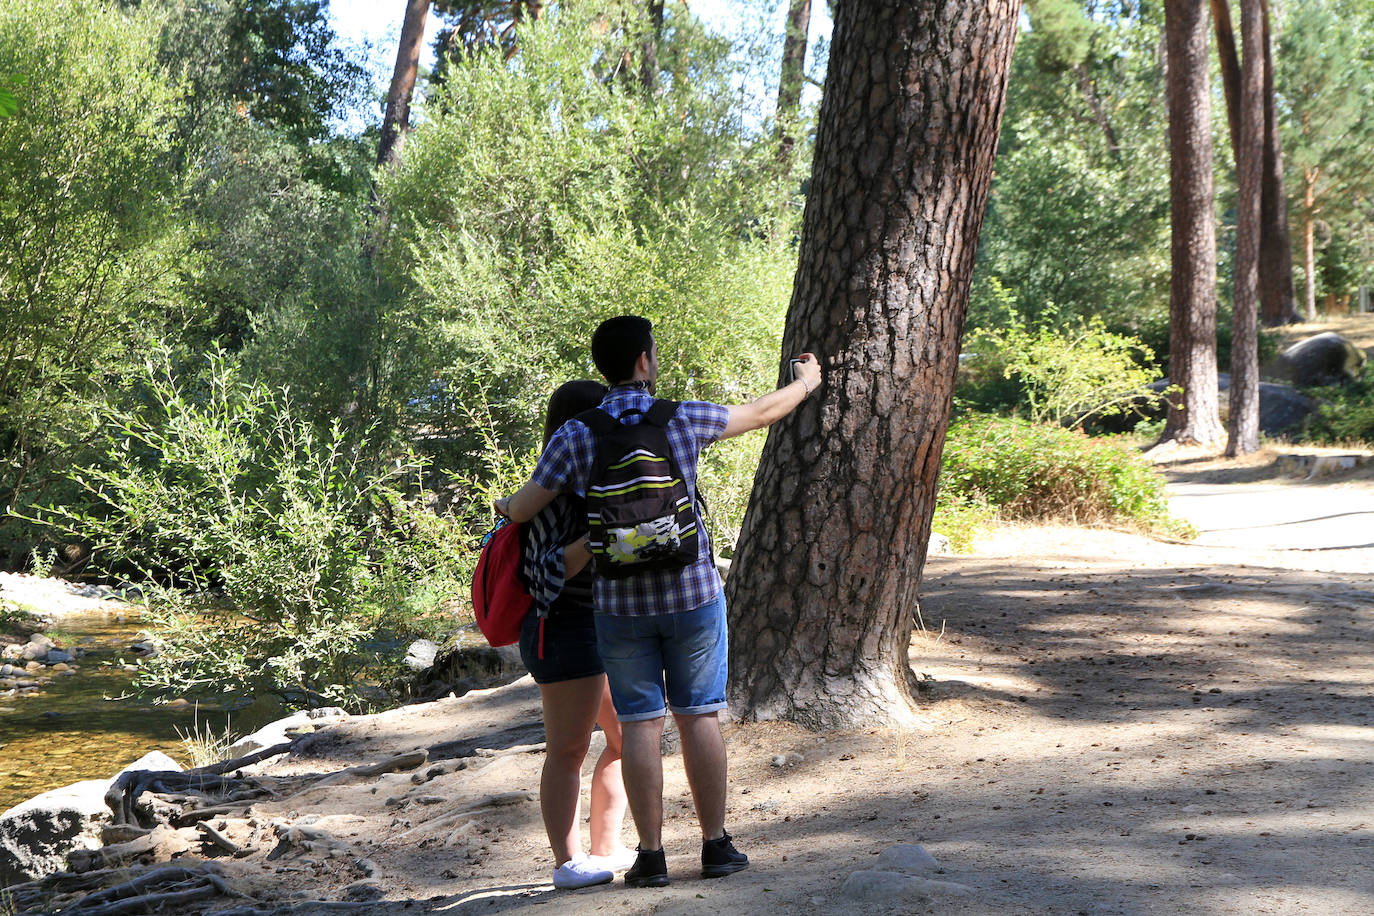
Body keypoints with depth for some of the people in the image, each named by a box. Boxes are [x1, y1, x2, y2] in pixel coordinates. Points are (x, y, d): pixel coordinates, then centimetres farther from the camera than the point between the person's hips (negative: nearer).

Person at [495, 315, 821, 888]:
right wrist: (806, 383, 30)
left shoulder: (575, 436, -6)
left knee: (640, 723, 4)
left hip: (619, 600, 0)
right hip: (693, 594, 0)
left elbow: (523, 509, -2)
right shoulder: (683, 419, -5)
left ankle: (651, 855, 6)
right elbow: (763, 413, 10)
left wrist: (505, 506, 23)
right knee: (699, 716, 7)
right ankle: (715, 845, 12)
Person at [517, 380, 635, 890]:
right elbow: (546, 571, -21)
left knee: (627, 737, 12)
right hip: (568, 631, -10)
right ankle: (567, 862, -3)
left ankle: (607, 849, 20)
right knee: (568, 748, -6)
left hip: (610, 630, 10)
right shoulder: (555, 494, -16)